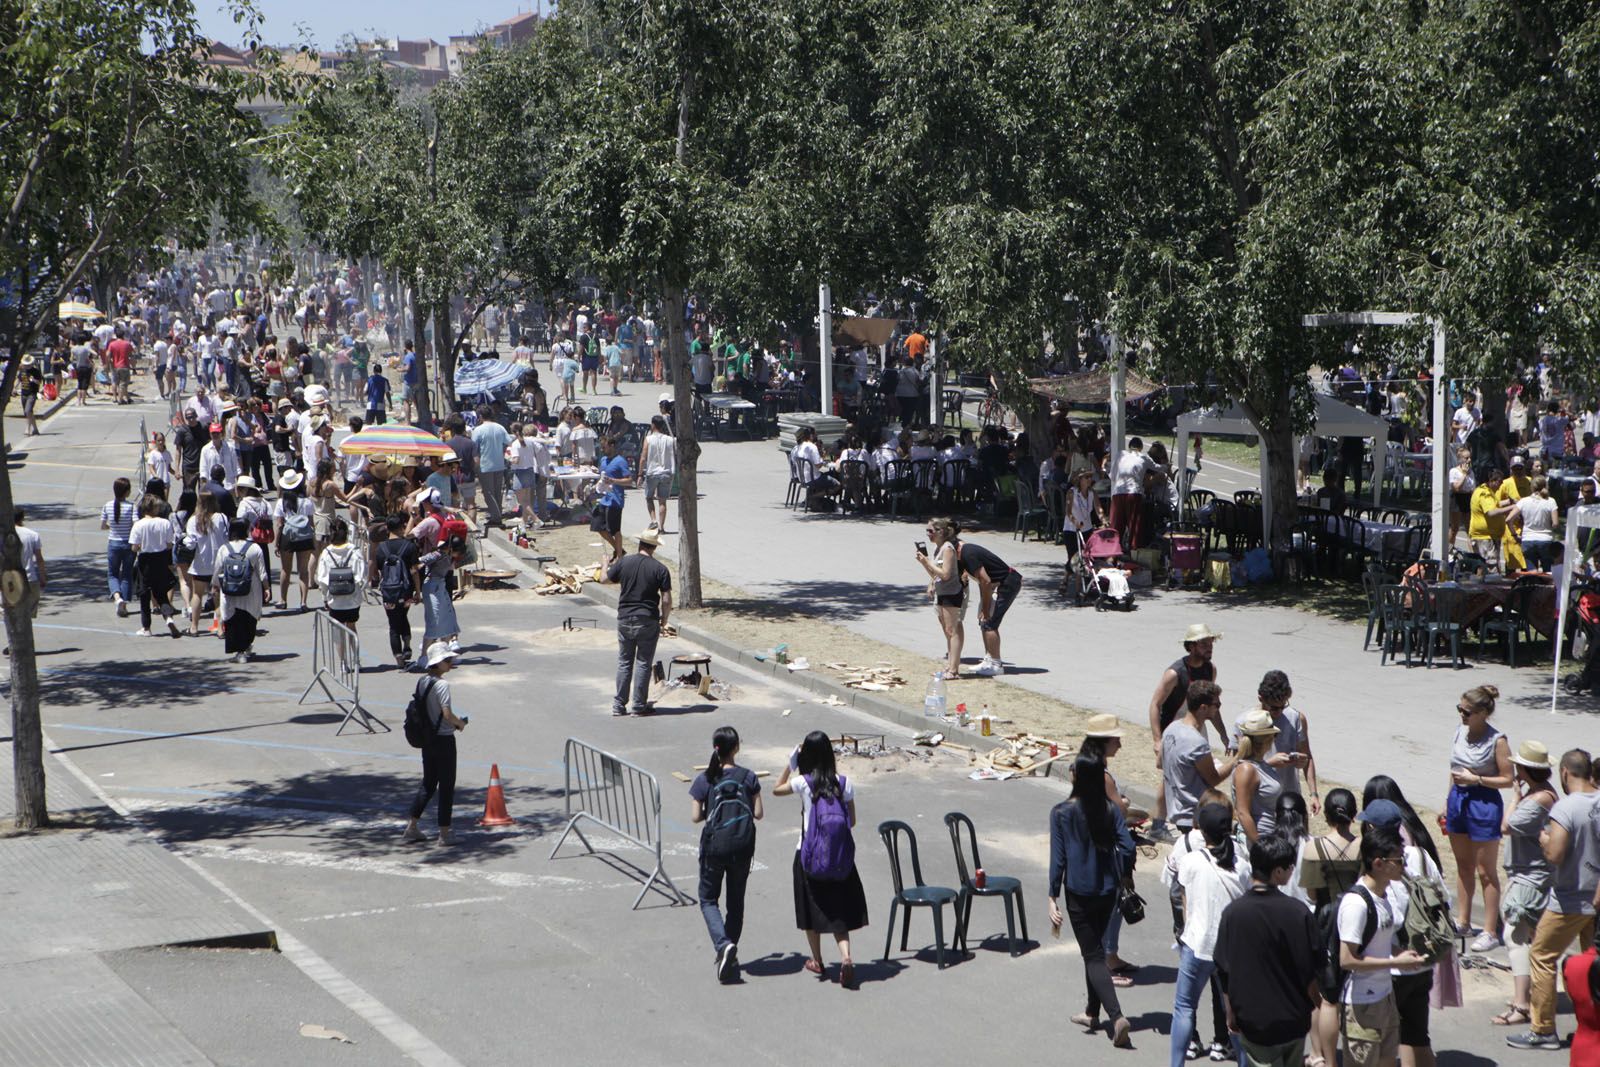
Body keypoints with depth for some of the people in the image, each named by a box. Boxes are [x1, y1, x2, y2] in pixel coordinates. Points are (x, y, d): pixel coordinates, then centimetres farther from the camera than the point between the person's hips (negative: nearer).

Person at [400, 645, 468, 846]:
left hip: (426, 738, 8)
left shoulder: (421, 682, 5)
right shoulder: (441, 685, -19)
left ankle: (412, 827, 19)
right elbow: (447, 713, -25)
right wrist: (460, 723, -3)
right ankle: (444, 833, 6)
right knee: (446, 786, 2)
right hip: (444, 739, -8)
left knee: (427, 783, 19)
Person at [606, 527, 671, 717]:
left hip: (624, 619, 2)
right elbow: (666, 600, -11)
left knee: (624, 662, 12)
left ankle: (619, 704, 12)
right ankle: (639, 705, 7)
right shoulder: (660, 569, -9)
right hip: (648, 621, -2)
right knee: (643, 663, 6)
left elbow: (606, 579, 11)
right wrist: (664, 618, 7)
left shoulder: (623, 562, -4)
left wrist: (608, 565, 32)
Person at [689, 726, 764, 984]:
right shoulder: (748, 777, -6)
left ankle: (723, 945, -13)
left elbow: (695, 817, -10)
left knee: (708, 899, 11)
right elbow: (758, 813, -5)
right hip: (742, 849, 2)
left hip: (713, 848, -2)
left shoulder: (705, 780, -10)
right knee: (736, 901, 16)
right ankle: (730, 956, 21)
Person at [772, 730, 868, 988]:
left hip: (809, 854, -2)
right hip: (840, 856, 2)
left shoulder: (803, 783, -11)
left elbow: (776, 790, 9)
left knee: (812, 909, 16)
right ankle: (846, 958, -13)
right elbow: (852, 821, 3)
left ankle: (817, 962, 27)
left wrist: (790, 763, 9)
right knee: (839, 910, 8)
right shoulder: (843, 783, -5)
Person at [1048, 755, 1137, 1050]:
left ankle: (1117, 1016, -17)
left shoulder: (1062, 813, -11)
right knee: (1095, 949, 22)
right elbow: (1127, 846, -6)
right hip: (1108, 890, 4)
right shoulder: (1112, 809, -3)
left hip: (1079, 893, -4)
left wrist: (1053, 898, -7)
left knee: (1094, 956, -1)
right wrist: (1124, 876, 13)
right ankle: (1092, 1012, 31)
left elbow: (1058, 857, -11)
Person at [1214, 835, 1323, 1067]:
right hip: (1294, 1020, 1)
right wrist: (1317, 1005, 10)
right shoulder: (1298, 912, -14)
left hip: (1254, 1022, -1)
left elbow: (1224, 972, -6)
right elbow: (1312, 970, -7)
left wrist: (1231, 1015, 7)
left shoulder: (1232, 913, -12)